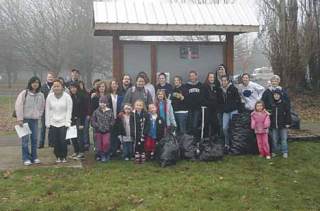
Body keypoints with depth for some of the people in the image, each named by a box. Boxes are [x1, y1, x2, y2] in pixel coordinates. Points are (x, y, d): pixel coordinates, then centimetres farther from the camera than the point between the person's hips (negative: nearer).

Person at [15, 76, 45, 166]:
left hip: (35, 120, 4)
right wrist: (20, 119, -12)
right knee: (25, 139, -4)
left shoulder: (41, 95, 7)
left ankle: (34, 157, 18)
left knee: (35, 139, 7)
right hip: (25, 119, -4)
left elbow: (42, 107, 17)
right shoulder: (24, 93, -6)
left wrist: (38, 116, 5)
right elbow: (18, 106, -8)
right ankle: (26, 158, 3)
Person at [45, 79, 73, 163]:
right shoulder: (49, 96, 3)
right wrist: (47, 123, 4)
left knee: (63, 141, -7)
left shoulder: (67, 96, -4)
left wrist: (67, 123, -8)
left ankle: (64, 157, 11)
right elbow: (47, 111, 8)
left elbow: (69, 110, -3)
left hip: (63, 123, -2)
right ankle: (58, 157, 19)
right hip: (53, 123, 3)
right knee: (55, 142, 2)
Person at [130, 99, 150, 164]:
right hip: (136, 134, 1)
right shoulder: (132, 115, 3)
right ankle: (137, 158, 13)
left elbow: (147, 125, -4)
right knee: (136, 146, 6)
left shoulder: (145, 114, -1)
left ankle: (142, 158, 10)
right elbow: (131, 125, 0)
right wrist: (133, 133, -10)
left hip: (143, 134, -1)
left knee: (142, 146, 1)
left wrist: (145, 132, -13)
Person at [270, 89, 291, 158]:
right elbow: (270, 115, 13)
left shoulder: (285, 104, -4)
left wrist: (288, 123, -8)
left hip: (283, 125, -3)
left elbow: (288, 114, -4)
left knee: (284, 139, 2)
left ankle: (285, 152, 11)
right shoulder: (272, 104, 5)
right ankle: (274, 151, 22)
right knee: (274, 139, 10)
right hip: (274, 126, 3)